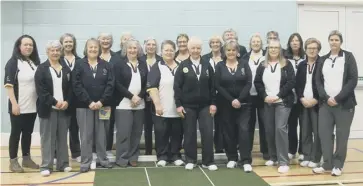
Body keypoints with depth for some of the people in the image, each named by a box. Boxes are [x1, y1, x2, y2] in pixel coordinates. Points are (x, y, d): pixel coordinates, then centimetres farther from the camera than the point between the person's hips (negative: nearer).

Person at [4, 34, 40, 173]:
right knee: (16, 133, 4)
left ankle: (26, 158, 24)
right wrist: (14, 104, -17)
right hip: (18, 107, -5)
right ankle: (13, 161, 14)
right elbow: (8, 85, -11)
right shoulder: (13, 62, -6)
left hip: (32, 106, 5)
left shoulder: (35, 63, 10)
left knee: (28, 133, 13)